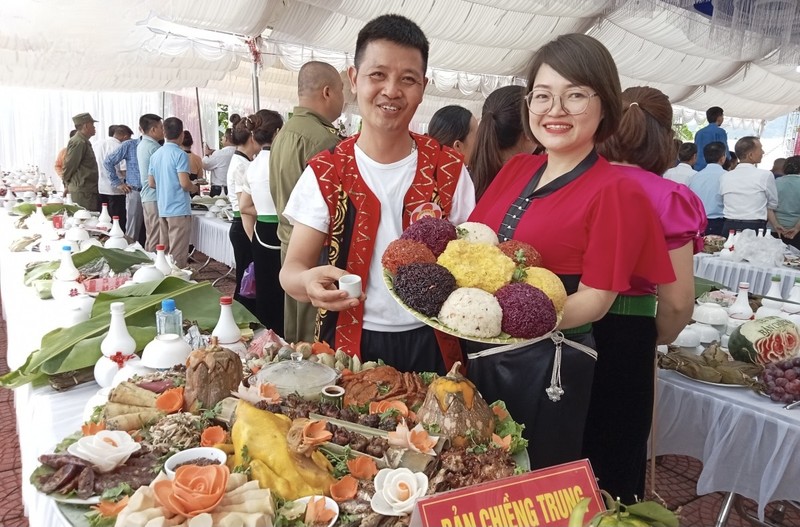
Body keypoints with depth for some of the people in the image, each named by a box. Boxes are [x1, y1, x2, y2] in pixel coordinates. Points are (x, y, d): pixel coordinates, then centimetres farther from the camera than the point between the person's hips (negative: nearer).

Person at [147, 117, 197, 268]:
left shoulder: (155, 155, 9)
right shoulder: (180, 155, -12)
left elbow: (151, 183, 13)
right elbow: (185, 183, -18)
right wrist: (194, 188, 2)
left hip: (162, 209, 7)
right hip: (179, 209, -7)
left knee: (164, 252, 14)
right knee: (178, 255, -3)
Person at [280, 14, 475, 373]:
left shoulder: (449, 169, -2)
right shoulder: (324, 173, -5)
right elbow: (292, 269, -9)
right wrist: (309, 282, -32)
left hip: (430, 344, 1)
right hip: (350, 345, 0)